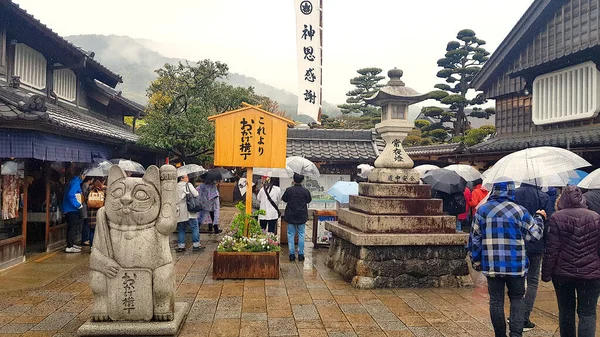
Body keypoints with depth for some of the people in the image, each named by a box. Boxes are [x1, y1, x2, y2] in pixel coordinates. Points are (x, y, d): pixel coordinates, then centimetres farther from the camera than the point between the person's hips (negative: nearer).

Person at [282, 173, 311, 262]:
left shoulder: (289, 190, -11)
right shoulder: (305, 191, -8)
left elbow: (284, 199, 4)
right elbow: (309, 200, 8)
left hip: (291, 216, -1)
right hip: (302, 216, 1)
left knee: (291, 234, 8)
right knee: (301, 234, 10)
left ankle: (292, 254, 7)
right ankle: (301, 254, 11)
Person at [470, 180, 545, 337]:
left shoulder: (482, 210, -3)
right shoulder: (519, 210, -9)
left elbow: (475, 239, 1)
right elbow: (535, 234, 1)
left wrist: (476, 261, 11)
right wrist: (539, 218, 20)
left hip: (491, 265, 1)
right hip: (516, 265, -1)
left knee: (496, 301, 10)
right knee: (517, 299, 15)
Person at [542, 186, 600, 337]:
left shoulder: (556, 218, -7)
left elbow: (551, 249, -9)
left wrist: (546, 273, -2)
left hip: (563, 273, 0)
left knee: (566, 311, 14)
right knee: (587, 313, 6)